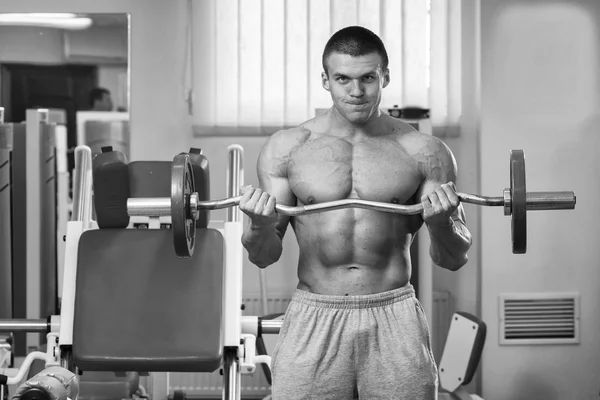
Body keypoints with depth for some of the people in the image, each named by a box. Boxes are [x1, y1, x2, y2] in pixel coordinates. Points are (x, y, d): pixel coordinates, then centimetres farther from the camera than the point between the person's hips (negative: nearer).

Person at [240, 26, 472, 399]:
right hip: (313, 322, 0)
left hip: (395, 321, 0)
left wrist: (441, 224, -18)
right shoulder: (286, 148, 4)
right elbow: (264, 256, 5)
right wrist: (260, 227, -17)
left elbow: (454, 258, 3)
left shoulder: (423, 152, 2)